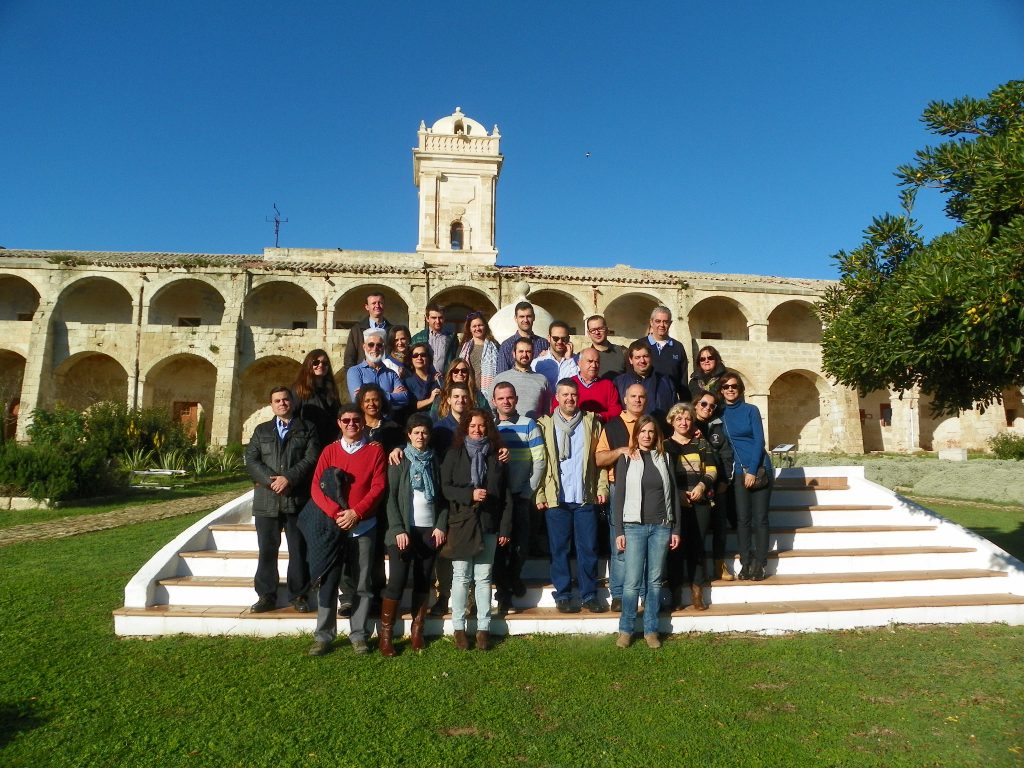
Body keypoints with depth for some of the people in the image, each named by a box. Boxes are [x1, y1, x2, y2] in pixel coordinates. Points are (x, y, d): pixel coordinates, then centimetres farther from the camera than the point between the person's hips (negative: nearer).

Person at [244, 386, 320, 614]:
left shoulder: (307, 429, 9)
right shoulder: (262, 430, 16)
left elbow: (311, 459, -3)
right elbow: (251, 460, 4)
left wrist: (289, 478, -15)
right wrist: (271, 480, -11)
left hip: (298, 499, -2)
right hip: (267, 500, 2)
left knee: (299, 551, 3)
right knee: (267, 550, 5)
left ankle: (298, 595, 12)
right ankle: (266, 596, 14)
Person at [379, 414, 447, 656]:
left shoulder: (434, 461, 10)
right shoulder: (399, 460, 1)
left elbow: (442, 497, 10)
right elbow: (391, 497, -5)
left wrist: (442, 525, -2)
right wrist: (398, 529, -13)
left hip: (430, 530, 3)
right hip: (404, 530, -3)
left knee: (423, 582, 6)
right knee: (397, 581, -5)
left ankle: (417, 631, 15)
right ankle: (386, 634, 4)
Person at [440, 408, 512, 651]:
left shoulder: (496, 456, 7)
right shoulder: (455, 454, 5)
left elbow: (506, 494, 5)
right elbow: (445, 487, -1)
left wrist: (505, 528, 0)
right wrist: (470, 494, -17)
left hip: (488, 524, 1)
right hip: (461, 523, -1)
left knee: (483, 577, 5)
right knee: (461, 577, 3)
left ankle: (483, 628, 14)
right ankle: (459, 628, 12)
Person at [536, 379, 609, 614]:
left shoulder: (591, 423, 9)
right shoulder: (545, 425, 5)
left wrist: (602, 487, -1)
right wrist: (540, 494, -6)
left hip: (585, 497, 1)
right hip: (556, 498, -1)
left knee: (588, 548, 4)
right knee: (559, 549, 5)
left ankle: (589, 594, 16)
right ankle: (563, 595, 16)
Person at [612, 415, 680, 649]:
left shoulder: (664, 458, 10)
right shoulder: (626, 459, 3)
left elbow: (673, 494, 10)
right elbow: (619, 496, 1)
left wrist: (676, 529, 6)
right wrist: (619, 531, -5)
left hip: (661, 526, 2)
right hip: (634, 526, -2)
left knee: (655, 581, 7)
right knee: (632, 581, -4)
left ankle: (651, 630, 17)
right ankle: (626, 630, 10)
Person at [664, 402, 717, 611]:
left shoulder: (701, 443, 15)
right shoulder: (665, 445, 8)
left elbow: (711, 469, 9)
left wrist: (702, 485, -10)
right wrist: (677, 493, -12)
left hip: (700, 501, 2)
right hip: (675, 502, -2)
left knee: (697, 546, 1)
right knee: (676, 546, -4)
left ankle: (697, 594, 8)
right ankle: (676, 594, 2)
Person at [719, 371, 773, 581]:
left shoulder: (751, 410, -1)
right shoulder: (720, 414, 7)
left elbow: (759, 440, -6)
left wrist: (752, 470, -12)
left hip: (759, 468, -2)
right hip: (738, 471, 2)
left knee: (760, 518, 0)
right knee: (742, 519, 0)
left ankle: (760, 564, 7)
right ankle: (745, 563, 7)